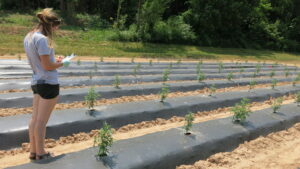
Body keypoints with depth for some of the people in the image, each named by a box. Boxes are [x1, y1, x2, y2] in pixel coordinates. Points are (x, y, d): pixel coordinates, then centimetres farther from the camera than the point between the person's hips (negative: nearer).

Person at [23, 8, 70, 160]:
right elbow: (47, 66, -19)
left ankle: (33, 151, 23)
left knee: (35, 119, 13)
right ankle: (40, 153, 17)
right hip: (49, 83, -9)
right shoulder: (42, 39, -19)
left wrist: (54, 61, 10)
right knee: (41, 121, 3)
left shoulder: (28, 37, 9)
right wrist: (62, 64, -3)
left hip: (36, 82, 9)